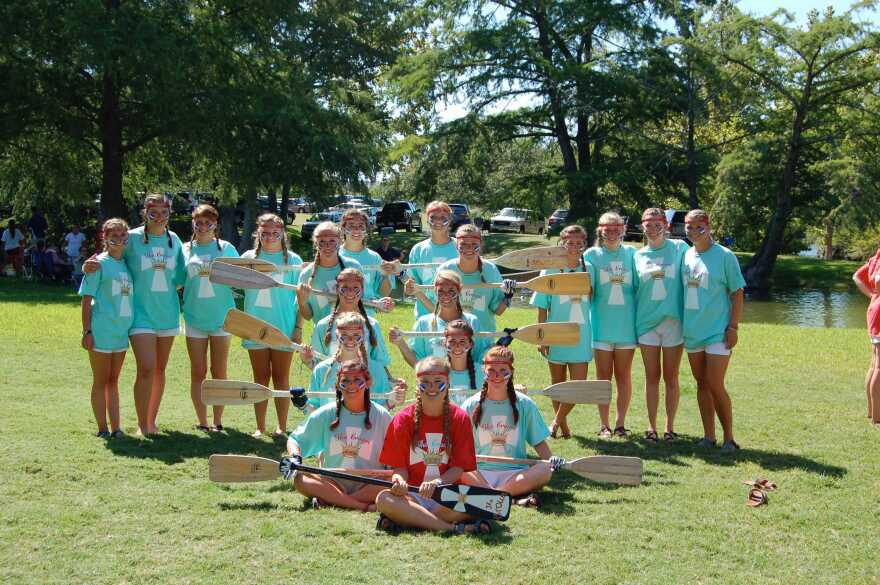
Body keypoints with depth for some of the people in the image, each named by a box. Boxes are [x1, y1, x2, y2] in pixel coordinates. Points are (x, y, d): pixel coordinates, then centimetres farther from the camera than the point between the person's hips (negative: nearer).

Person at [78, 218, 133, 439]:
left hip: (121, 331, 6)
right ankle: (102, 428, 9)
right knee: (101, 381, 3)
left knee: (113, 381, 11)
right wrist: (87, 331, -12)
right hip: (101, 331, -6)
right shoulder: (99, 263, -6)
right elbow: (86, 299, -7)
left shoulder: (127, 264, 10)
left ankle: (115, 427, 15)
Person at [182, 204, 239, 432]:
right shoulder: (186, 250, 5)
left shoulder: (226, 248, 2)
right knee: (198, 374, 3)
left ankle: (217, 421, 12)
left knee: (219, 373, 4)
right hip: (195, 317, 1)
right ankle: (202, 422, 10)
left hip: (221, 317, -1)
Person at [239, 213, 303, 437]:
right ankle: (260, 428, 13)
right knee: (261, 378, 8)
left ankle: (282, 427, 12)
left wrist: (298, 328, -5)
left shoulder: (293, 260, 0)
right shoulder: (248, 257, 5)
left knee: (281, 378, 5)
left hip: (284, 328, -2)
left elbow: (301, 297, 0)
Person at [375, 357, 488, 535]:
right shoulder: (403, 419, 4)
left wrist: (437, 482, -22)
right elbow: (399, 467, 2)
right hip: (413, 496, 0)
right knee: (384, 498, -32)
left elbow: (459, 467, -2)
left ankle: (404, 519, -28)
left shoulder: (460, 418, 4)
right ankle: (452, 528, -35)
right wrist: (399, 480, -22)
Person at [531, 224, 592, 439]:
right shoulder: (551, 270, -3)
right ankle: (563, 426, 26)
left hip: (581, 335, 1)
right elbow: (542, 308, -2)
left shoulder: (588, 270, 3)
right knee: (558, 385, 9)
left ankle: (557, 420, 15)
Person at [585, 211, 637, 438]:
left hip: (626, 323, 1)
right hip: (602, 323, -1)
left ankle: (620, 424, 13)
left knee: (623, 376, 6)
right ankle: (604, 425, 10)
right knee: (603, 376, 3)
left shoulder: (631, 254, 6)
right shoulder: (592, 255, 3)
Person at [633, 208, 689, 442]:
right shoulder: (638, 255, 8)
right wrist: (633, 322, 7)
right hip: (647, 320, 2)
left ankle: (670, 427, 13)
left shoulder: (679, 248, 0)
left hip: (673, 320, -2)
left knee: (671, 377, 4)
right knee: (652, 377, 6)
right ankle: (652, 427, 13)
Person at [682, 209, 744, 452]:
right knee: (701, 384, 10)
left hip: (718, 331, -5)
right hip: (692, 330, 5)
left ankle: (729, 437, 5)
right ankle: (708, 436, 18)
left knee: (716, 386, -8)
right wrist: (680, 324, 11)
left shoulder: (724, 256, -6)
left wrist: (733, 326, -11)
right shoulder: (686, 256, 8)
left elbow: (737, 293, -5)